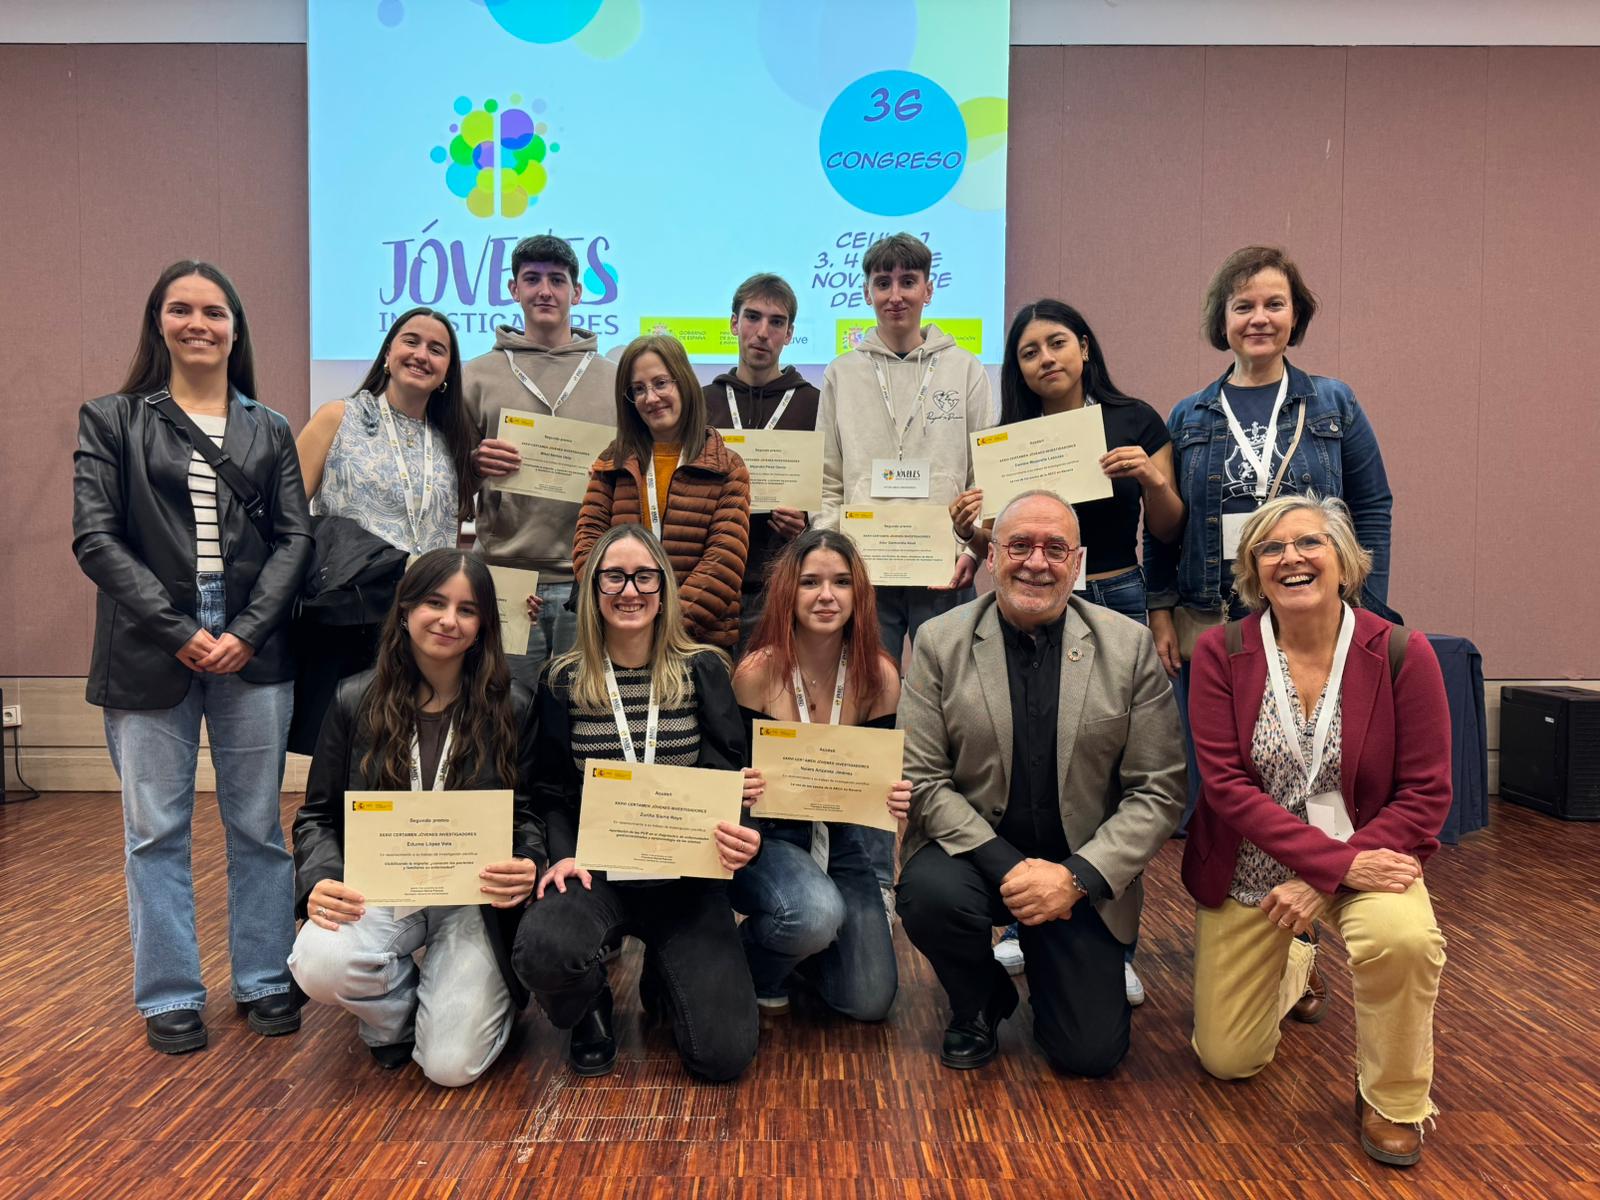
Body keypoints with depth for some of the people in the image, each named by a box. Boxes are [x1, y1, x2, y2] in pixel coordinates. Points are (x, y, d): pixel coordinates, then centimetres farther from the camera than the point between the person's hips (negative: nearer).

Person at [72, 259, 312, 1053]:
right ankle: (170, 996, 18)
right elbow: (95, 539, -2)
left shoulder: (270, 431, 11)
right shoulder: (112, 421, 6)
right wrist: (176, 631, -11)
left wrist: (248, 631, -9)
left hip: (252, 652, 1)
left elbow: (294, 537, 4)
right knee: (156, 829, 5)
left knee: (259, 823, 6)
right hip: (150, 655, -1)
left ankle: (264, 981, 19)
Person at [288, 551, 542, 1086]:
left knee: (452, 1066, -14)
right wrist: (319, 881, -17)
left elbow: (528, 815, 2)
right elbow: (318, 816, 5)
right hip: (380, 891, 2)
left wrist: (527, 869, -21)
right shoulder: (356, 701, -1)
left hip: (475, 898, -1)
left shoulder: (513, 708, -4)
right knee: (317, 963, -31)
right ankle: (396, 1013, 6)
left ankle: (469, 994, 23)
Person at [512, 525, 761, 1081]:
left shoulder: (703, 671, 1)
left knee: (724, 1052, -13)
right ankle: (590, 1009, 6)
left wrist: (741, 836, -21)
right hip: (594, 872, 0)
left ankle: (661, 981, 25)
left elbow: (731, 777, 1)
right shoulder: (563, 680, 3)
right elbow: (550, 791, 6)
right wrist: (562, 853, -13)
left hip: (684, 876, 0)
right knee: (543, 949, -34)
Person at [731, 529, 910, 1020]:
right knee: (815, 913, -35)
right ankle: (756, 964, 1)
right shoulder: (756, 672, -19)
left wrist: (899, 797, -26)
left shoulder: (879, 675, -11)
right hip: (765, 836, -3)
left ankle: (797, 952, 32)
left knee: (871, 1001, 0)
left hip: (838, 838, 4)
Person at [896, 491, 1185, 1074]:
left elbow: (1158, 791, -5)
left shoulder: (1130, 647, -5)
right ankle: (979, 1004, 3)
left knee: (1091, 1052, -8)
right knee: (929, 892, -32)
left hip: (1081, 874, 0)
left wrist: (1077, 877, -18)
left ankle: (1042, 958, 27)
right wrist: (1008, 867, -20)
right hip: (974, 851, 0)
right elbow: (921, 778, -9)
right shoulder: (939, 642, -5)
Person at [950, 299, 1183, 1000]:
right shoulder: (1008, 436, 6)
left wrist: (1152, 480, -17)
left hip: (1116, 606, -1)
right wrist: (968, 529, -13)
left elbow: (1169, 532, 2)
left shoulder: (1135, 422, 2)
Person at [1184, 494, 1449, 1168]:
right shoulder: (1220, 653, -11)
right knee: (1227, 1061, 8)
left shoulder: (1402, 654, -12)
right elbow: (1225, 784, -15)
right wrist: (1336, 860, -26)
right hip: (1248, 868, 1)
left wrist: (1326, 880, -21)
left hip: (1364, 854, -1)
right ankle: (1288, 962, 42)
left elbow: (1425, 795, -11)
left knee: (1403, 936, -37)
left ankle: (1393, 1102, -5)